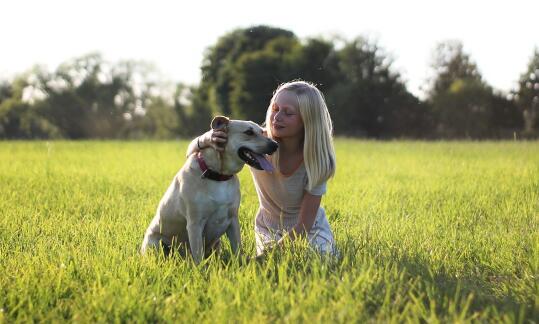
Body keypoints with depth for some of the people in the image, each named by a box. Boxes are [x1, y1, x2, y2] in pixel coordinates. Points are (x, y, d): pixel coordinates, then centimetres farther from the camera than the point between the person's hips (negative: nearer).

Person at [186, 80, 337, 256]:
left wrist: (270, 253, -32)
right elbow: (192, 153, -20)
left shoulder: (316, 158, -26)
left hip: (311, 231, -1)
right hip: (268, 230, 1)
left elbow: (304, 225, -22)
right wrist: (206, 139, -44)